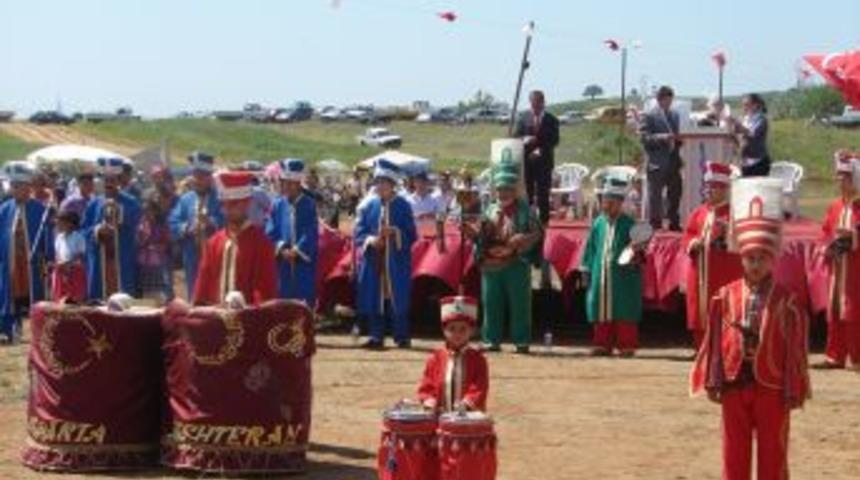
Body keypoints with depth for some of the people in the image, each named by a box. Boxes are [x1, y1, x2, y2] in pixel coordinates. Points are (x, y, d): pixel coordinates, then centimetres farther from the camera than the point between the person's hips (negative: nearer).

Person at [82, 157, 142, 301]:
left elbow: (135, 227, -8)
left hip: (123, 259, -2)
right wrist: (97, 230, -13)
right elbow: (84, 230, 9)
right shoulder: (94, 204, 11)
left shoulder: (131, 203, 3)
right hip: (100, 260, 2)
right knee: (101, 294, 0)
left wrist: (118, 211, -22)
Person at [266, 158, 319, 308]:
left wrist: (297, 250, -14)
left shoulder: (310, 205, 1)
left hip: (304, 262, -2)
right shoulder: (277, 205, 8)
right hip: (283, 263, 2)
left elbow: (312, 234, -6)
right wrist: (282, 249, -11)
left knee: (306, 302, -1)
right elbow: (271, 232, 4)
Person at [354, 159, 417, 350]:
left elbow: (411, 235, 0)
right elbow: (359, 233, 6)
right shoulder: (367, 204, 6)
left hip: (397, 262, -2)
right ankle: (376, 337, 11)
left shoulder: (403, 206, 1)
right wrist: (371, 240, -14)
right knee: (374, 297, 3)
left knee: (398, 297, 0)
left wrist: (395, 232, -17)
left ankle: (402, 337, 8)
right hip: (373, 260, 2)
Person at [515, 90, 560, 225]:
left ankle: (543, 220, 4)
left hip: (544, 161, -1)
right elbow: (516, 136, 5)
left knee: (543, 193, 0)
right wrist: (524, 140, -16)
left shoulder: (551, 120, 3)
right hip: (526, 161, 1)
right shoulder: (524, 118, 7)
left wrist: (541, 149, -14)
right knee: (527, 192, 1)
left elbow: (554, 140, -2)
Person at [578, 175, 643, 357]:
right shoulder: (598, 223, 8)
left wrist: (636, 257, -24)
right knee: (601, 310, 8)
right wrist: (586, 269, 11)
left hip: (622, 276, -4)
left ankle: (626, 346, 6)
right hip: (600, 275, 4)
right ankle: (603, 345, 16)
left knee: (624, 313, -1)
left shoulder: (629, 224, -2)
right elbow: (591, 247, 13)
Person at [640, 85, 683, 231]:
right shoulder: (649, 116, -5)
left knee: (676, 192, 9)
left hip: (673, 160, 6)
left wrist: (678, 139, -1)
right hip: (657, 162, -6)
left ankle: (674, 223, 18)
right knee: (655, 195, -1)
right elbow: (644, 137, -11)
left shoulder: (675, 115, 16)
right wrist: (662, 137, -22)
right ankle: (655, 224, 5)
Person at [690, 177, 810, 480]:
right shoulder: (725, 297, 0)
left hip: (772, 386, -2)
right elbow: (715, 343, 1)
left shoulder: (786, 301, -5)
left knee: (773, 453, 7)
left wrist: (793, 390, -7)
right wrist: (714, 382, -2)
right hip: (735, 384, 2)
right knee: (735, 452, 9)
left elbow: (795, 350, -5)